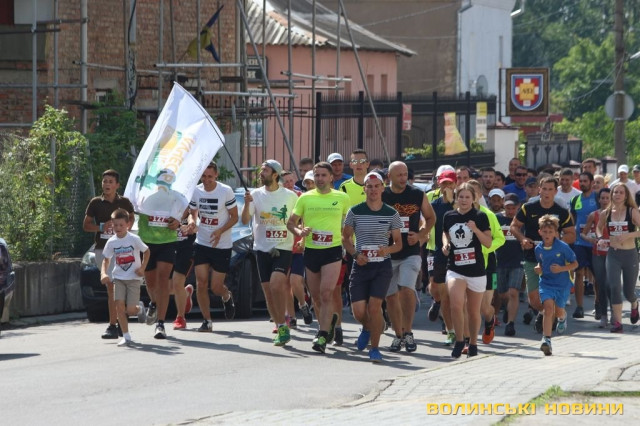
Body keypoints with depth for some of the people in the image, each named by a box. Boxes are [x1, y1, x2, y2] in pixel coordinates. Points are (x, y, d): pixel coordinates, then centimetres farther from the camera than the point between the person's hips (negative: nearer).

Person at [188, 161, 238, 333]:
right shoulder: (196, 191, 1)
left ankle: (227, 297, 36)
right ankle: (206, 320, 7)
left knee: (216, 287, -2)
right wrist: (191, 221, -11)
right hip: (201, 243, 3)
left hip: (222, 246, -3)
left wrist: (220, 231, -21)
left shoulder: (226, 191, -10)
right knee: (201, 283, -6)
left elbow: (234, 217, -5)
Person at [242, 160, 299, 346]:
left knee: (276, 285, -21)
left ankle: (283, 327, -11)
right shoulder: (256, 194, 4)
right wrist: (247, 203, -21)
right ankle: (282, 329, 17)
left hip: (283, 248, -3)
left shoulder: (290, 196, 0)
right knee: (268, 290, 5)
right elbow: (245, 220, -5)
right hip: (262, 248, 4)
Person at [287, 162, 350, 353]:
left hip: (333, 251, -3)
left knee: (326, 293, -16)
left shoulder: (342, 198, 3)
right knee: (316, 296, 10)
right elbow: (291, 222, 9)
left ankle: (322, 337, -17)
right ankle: (328, 321, 37)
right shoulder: (305, 198, 5)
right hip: (311, 251, 3)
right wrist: (299, 231, -12)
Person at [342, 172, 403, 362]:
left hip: (382, 266, -1)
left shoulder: (391, 214, 2)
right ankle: (367, 328, 33)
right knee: (358, 311, -4)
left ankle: (375, 348, 1)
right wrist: (355, 254, -10)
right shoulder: (355, 211, 1)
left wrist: (387, 249, -15)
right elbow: (345, 238, 9)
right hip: (361, 266, 1)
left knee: (375, 306, -13)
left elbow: (398, 243, 7)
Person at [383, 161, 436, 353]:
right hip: (388, 253, 1)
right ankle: (399, 335, 18)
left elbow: (430, 218, 12)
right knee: (391, 296, 5)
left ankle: (408, 332, -8)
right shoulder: (381, 197, -1)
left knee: (406, 289, -18)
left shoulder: (417, 195, 0)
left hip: (411, 252, -1)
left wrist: (420, 235, -3)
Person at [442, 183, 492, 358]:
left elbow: (488, 243, -7)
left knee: (473, 311, 9)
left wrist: (476, 229, -22)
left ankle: (473, 343, 28)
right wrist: (445, 244, 2)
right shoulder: (449, 216, 5)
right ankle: (459, 340, -1)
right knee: (456, 305, -18)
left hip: (476, 270, -1)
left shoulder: (480, 217, -4)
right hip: (455, 269, 1)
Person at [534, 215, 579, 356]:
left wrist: (562, 268, -21)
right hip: (546, 282, 1)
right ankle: (546, 339, -21)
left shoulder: (563, 247, -13)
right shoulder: (538, 249, 0)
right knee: (548, 307, -18)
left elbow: (575, 264, -6)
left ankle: (562, 318, 52)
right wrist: (539, 268, -3)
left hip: (562, 283, -1)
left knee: (558, 311, 11)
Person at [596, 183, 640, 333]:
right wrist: (600, 238, 2)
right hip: (613, 254, 2)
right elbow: (599, 227, 21)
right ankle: (617, 322, -10)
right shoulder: (607, 213, 3)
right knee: (614, 287, -15)